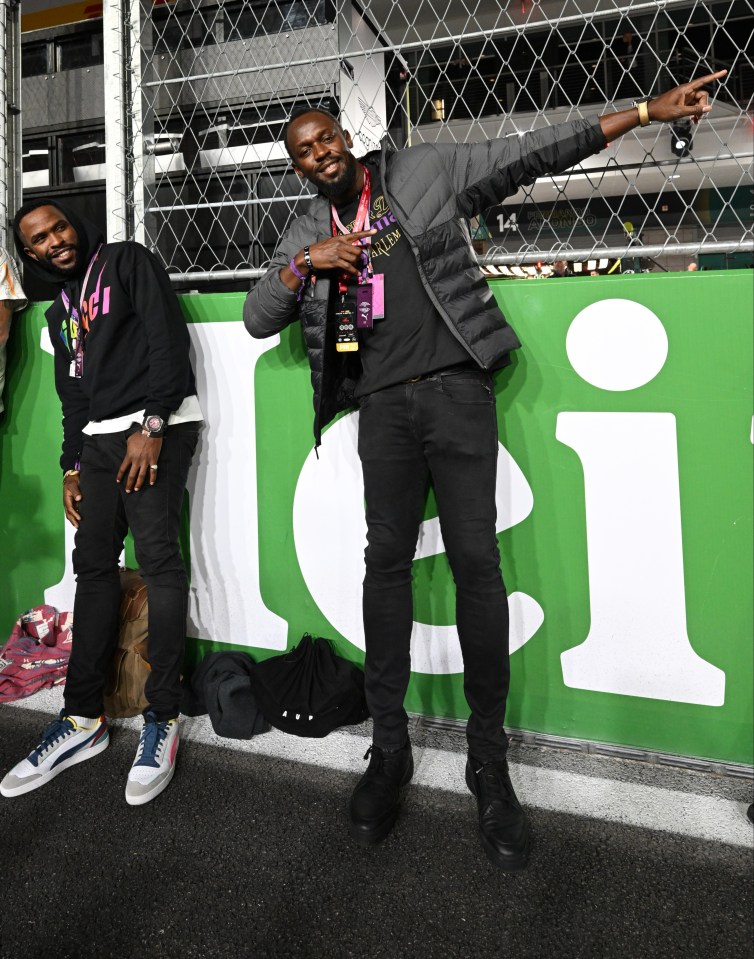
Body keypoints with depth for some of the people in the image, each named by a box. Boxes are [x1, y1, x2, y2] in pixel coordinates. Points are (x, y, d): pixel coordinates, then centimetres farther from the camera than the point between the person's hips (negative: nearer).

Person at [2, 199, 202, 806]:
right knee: (93, 564, 3)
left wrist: (152, 426, -17)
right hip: (99, 438, 7)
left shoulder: (127, 262, 3)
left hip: (157, 426, -7)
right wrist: (71, 468, 15)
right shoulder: (61, 311, 23)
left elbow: (168, 339, -9)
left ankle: (163, 717, -8)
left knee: (158, 558, -14)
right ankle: (84, 718, 8)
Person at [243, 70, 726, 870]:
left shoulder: (425, 171, 10)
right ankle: (388, 746, 9)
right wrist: (306, 262, -3)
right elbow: (257, 320, 13)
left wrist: (648, 111, 3)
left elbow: (535, 152, 7)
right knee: (387, 559, -1)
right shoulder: (306, 233, 18)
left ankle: (489, 757, 3)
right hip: (383, 406, 3)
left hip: (455, 389, -2)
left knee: (475, 558, -8)